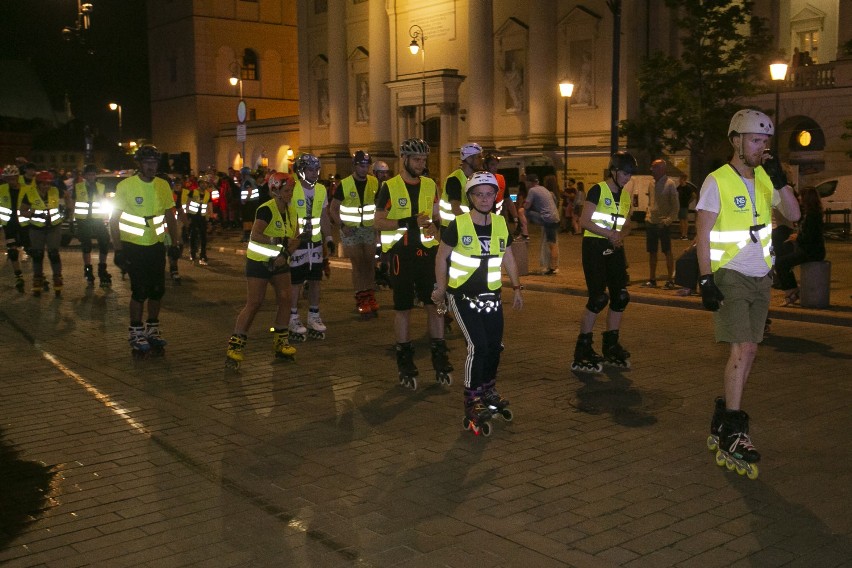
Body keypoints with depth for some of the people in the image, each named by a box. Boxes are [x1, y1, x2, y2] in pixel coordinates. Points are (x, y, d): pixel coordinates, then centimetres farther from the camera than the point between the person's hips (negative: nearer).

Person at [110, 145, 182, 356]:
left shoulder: (163, 186, 4)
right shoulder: (125, 186, -9)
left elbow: (170, 216, 13)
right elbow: (114, 220, -7)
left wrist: (175, 242, 7)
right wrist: (117, 249, -12)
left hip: (156, 246, 4)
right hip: (133, 246, -4)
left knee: (158, 290, 6)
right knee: (140, 291, -5)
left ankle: (153, 329, 23)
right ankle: (136, 333, 10)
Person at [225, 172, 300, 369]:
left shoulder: (291, 211, 3)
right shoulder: (266, 210, -20)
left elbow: (295, 239, 3)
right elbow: (255, 235, -33)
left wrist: (286, 254, -14)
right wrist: (281, 241, -33)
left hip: (279, 262, 7)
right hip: (259, 262, -7)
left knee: (285, 300, 1)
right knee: (253, 304, -10)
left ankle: (280, 343, 14)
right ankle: (235, 345, -4)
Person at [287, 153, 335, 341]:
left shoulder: (321, 190, 7)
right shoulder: (292, 190, -12)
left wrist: (329, 239, 10)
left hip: (316, 242, 5)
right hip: (297, 242, -5)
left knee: (315, 280, 10)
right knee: (296, 282, 0)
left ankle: (314, 316, 21)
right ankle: (293, 319, 11)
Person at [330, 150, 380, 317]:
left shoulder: (374, 183, 0)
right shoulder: (344, 184, -9)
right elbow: (334, 208, -3)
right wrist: (342, 225, -15)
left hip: (369, 228, 3)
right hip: (350, 230, -3)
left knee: (370, 264, 4)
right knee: (358, 265, -2)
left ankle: (370, 297, 13)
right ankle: (361, 300, 2)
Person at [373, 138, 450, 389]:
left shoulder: (430, 185, 9)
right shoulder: (389, 187, -4)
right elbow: (378, 222, -7)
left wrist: (436, 225, -5)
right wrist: (407, 222, -19)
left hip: (427, 252, 4)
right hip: (401, 253, -4)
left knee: (435, 304, 4)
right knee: (402, 309, 4)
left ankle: (440, 361, 16)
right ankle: (405, 366, 15)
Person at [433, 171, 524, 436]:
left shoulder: (501, 224, 2)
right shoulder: (458, 225, -12)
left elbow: (508, 257, 14)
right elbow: (442, 257, -2)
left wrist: (516, 288, 14)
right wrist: (440, 289, 0)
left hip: (491, 295, 5)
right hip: (462, 295, -5)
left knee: (495, 345, 6)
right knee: (478, 345, -14)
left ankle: (488, 390, 31)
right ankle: (471, 402, -2)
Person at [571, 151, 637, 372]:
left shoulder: (626, 194, 13)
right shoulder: (598, 190, -8)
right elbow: (584, 221, -15)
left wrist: (621, 236, -1)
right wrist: (610, 234, -19)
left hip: (614, 248, 7)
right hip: (594, 246, -7)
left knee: (621, 297, 4)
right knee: (598, 299, -11)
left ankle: (611, 347, 17)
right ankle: (582, 352, -3)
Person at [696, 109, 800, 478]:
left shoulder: (764, 179, 9)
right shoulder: (717, 181, -8)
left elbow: (793, 215, 1)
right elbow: (702, 233, -10)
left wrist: (780, 181, -12)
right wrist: (706, 279, -17)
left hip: (760, 278, 7)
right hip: (730, 277, -6)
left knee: (747, 351, 9)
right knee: (743, 349, -14)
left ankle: (722, 421, 21)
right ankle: (732, 436, -11)